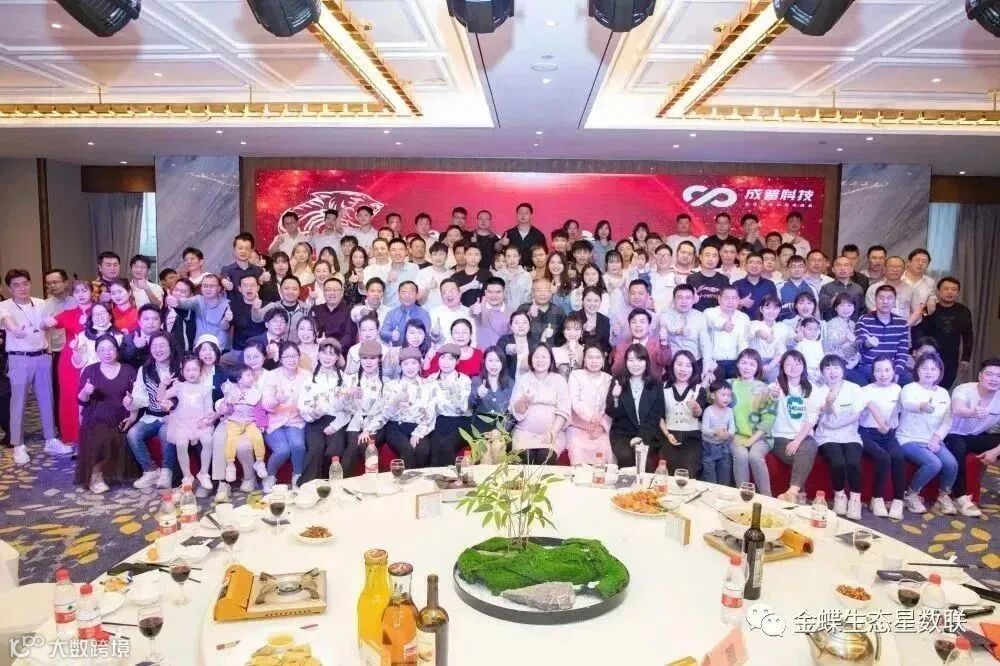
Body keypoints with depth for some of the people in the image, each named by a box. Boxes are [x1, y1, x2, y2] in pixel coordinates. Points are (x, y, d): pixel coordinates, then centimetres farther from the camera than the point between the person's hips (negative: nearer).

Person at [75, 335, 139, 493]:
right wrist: (86, 392, -19)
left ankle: (113, 472, -2)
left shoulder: (128, 370, 8)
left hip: (120, 420, 1)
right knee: (99, 439, -31)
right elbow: (81, 400, 4)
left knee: (117, 441, -28)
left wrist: (133, 415, -10)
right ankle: (95, 476, -14)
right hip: (95, 419, -1)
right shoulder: (90, 370, 5)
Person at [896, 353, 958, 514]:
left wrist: (937, 438, -12)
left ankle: (943, 496, 6)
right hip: (909, 439, -5)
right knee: (934, 463, -28)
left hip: (933, 440, 5)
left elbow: (948, 421, 5)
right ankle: (911, 494, -5)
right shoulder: (909, 388, -8)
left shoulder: (943, 393, 10)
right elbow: (907, 404, -32)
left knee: (952, 464, -20)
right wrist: (922, 406, -56)